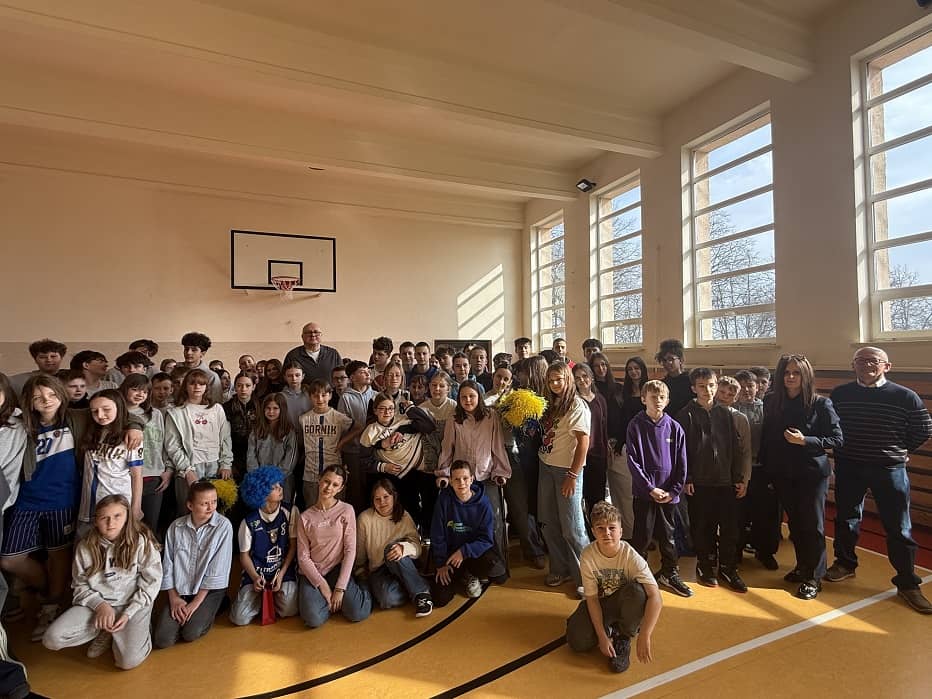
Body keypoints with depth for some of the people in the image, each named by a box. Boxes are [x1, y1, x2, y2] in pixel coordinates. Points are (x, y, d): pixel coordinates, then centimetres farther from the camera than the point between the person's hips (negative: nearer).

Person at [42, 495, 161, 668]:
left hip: (132, 604, -4)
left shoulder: (142, 542, -12)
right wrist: (100, 605, -12)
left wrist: (128, 614, -15)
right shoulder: (86, 546, -2)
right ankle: (105, 634, 9)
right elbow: (80, 585, 5)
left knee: (128, 661, -20)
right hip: (96, 603, 4)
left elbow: (151, 583, -8)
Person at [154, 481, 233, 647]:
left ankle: (209, 611, 10)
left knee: (191, 633, -21)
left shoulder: (223, 526, -16)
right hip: (179, 590, 3)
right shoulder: (176, 526, -5)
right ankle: (181, 613, 18)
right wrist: (174, 598, -7)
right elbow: (168, 565, 0)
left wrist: (196, 602, -15)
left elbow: (217, 570, -15)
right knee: (162, 640, -11)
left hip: (209, 590, -3)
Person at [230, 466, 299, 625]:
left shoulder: (290, 511, -8)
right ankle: (260, 598, 16)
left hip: (284, 569, 0)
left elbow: (293, 546, -3)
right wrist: (255, 578, -15)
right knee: (239, 618, -15)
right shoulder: (249, 521, -8)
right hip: (256, 571, 0)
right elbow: (244, 555, 1)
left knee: (289, 611, -20)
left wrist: (281, 574, -10)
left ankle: (275, 594, 13)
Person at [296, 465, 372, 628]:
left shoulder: (347, 510, -5)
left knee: (357, 613, -22)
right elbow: (303, 557, -3)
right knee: (314, 619, -25)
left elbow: (350, 550, -8)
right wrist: (322, 585, -13)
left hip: (338, 569, -1)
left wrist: (340, 588, -14)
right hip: (313, 573, 1)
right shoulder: (305, 517, -1)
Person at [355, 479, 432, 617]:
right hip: (378, 569, -1)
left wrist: (403, 547, -33)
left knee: (392, 549, -35)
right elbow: (359, 552, 6)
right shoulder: (364, 518, -5)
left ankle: (421, 593, -23)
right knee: (388, 598, -35)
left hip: (404, 566, 1)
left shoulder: (404, 516, -3)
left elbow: (416, 546, -12)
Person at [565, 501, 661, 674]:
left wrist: (645, 635, -44)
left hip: (624, 603, -1)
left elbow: (656, 598, -35)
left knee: (636, 591, -35)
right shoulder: (588, 555, -22)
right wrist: (602, 636, -21)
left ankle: (624, 639, -8)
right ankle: (609, 629, 13)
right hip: (600, 604, 1)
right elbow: (592, 599, -16)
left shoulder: (631, 556, -27)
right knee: (579, 642, -21)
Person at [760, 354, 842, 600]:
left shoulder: (821, 404, -10)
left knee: (812, 524, 5)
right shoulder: (771, 401, 0)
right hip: (782, 473, 3)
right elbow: (766, 436, 6)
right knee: (794, 521, 14)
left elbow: (837, 439, -7)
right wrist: (765, 465, 4)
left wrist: (805, 441, -19)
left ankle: (814, 577, 19)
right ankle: (802, 566, 32)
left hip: (812, 472, -3)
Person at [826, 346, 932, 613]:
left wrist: (898, 451, 5)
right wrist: (843, 448, 4)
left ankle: (907, 583, 20)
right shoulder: (839, 394, -1)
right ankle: (845, 562, 34)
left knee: (898, 528, 5)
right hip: (848, 467, 2)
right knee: (846, 518, 14)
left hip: (889, 469, -2)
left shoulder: (905, 397, -6)